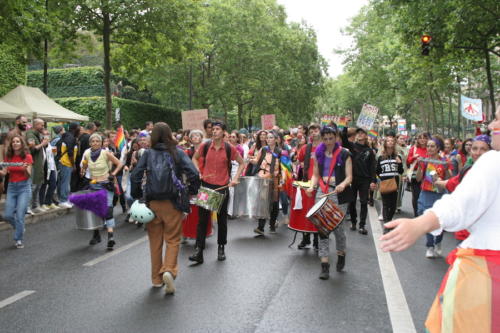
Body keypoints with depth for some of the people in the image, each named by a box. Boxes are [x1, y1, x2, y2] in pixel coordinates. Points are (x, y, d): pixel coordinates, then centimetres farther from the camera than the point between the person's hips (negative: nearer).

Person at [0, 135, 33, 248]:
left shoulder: (27, 157, -5)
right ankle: (20, 228, 29)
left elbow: (28, 175, -10)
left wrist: (25, 169, -30)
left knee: (19, 216, -8)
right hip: (11, 187, 4)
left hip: (24, 187, -4)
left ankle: (19, 240, 5)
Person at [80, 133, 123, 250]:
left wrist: (113, 174, -13)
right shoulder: (87, 154, 2)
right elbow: (84, 167, 19)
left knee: (108, 208, -16)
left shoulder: (106, 153, -10)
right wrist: (83, 171, -1)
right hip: (93, 185, 5)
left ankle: (110, 236, -21)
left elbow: (119, 164, -2)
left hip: (106, 185, -5)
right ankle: (96, 235, 25)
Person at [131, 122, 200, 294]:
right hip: (173, 202, -2)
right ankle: (169, 270, -14)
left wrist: (136, 196, 5)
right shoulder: (177, 152, -3)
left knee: (155, 240, 14)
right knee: (173, 239, 9)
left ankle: (157, 278, 22)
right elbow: (193, 173, -13)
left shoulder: (148, 154, 0)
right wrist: (192, 192, 2)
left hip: (152, 202, 2)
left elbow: (135, 176, -7)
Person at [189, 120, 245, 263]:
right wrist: (198, 172, -1)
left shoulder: (229, 148, -4)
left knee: (222, 218, 10)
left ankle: (221, 248, 26)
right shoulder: (205, 146, -2)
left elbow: (241, 163, 8)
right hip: (206, 184, 0)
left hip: (222, 187, 0)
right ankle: (198, 250, 3)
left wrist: (235, 178, -3)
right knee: (203, 217, 0)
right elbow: (194, 158, 14)